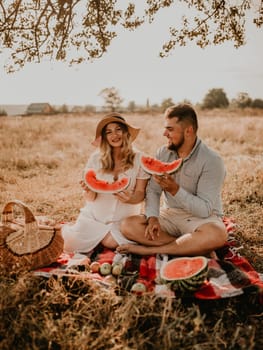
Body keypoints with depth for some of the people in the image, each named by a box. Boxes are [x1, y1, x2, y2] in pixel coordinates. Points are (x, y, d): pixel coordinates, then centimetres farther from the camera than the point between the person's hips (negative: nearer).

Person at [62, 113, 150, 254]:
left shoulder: (139, 159, -10)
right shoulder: (96, 158, -8)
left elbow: (140, 194, -7)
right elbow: (90, 198, -7)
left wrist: (129, 199, -30)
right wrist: (89, 191, -31)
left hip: (123, 218, 0)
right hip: (94, 215, 0)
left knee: (111, 243, -24)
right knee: (70, 246, -10)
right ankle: (68, 228, 24)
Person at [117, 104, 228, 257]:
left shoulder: (212, 161, -16)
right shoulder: (163, 153, 1)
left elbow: (205, 210, -20)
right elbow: (153, 190, 0)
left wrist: (175, 190, -31)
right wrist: (152, 218, -18)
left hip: (200, 218, -4)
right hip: (170, 214, 5)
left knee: (217, 235, -38)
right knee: (128, 225, -18)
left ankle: (149, 250, -24)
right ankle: (190, 247, -19)